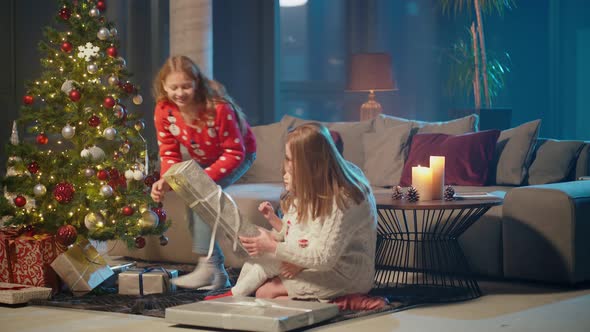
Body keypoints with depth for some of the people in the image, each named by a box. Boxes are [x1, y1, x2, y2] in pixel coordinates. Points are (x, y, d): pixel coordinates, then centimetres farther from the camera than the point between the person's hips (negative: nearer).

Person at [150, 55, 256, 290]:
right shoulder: (163, 111, -19)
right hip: (204, 160, 7)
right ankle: (217, 273, 4)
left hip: (240, 156, -7)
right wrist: (165, 180, -31)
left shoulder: (218, 108, -36)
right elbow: (169, 153, -10)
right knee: (193, 201, -5)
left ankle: (208, 265, -28)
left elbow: (234, 153, -30)